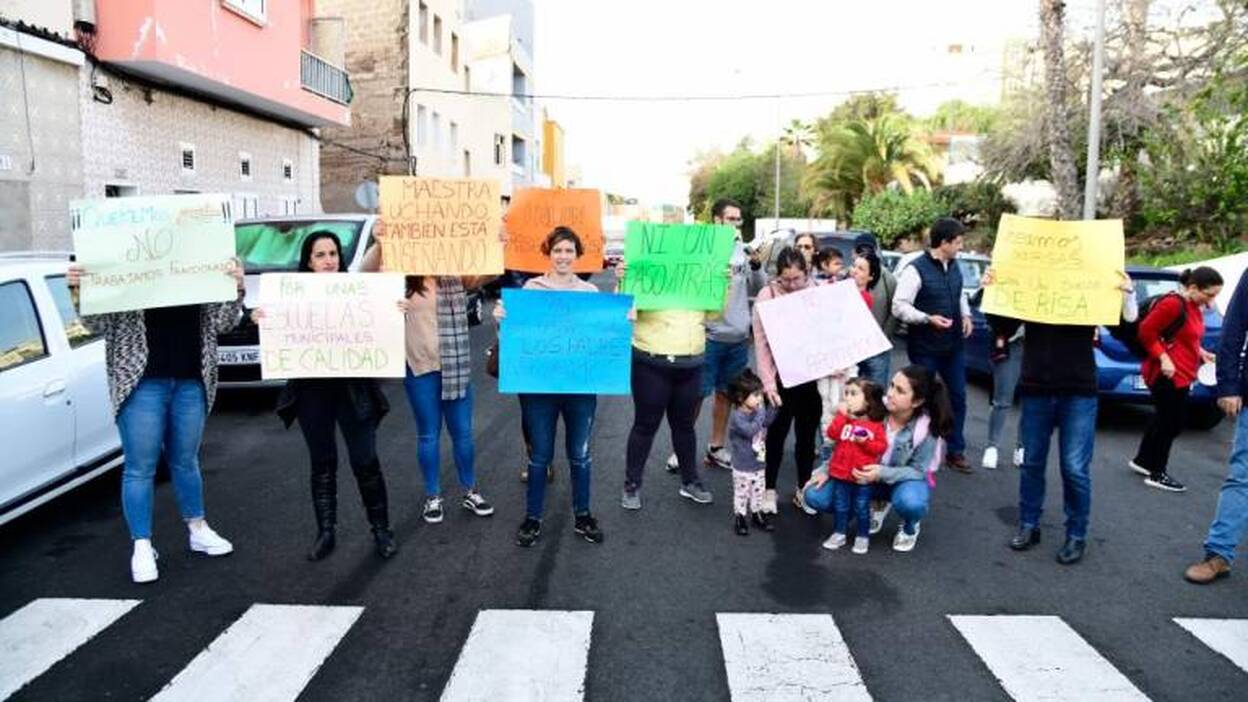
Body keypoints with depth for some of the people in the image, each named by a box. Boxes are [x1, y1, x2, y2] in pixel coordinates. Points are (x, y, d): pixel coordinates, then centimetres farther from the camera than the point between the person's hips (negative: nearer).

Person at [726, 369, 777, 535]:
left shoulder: (756, 410, -2)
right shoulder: (737, 417, -26)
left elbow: (767, 421, 11)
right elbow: (751, 430, -35)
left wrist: (773, 406, -4)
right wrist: (760, 412, -31)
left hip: (759, 463, 7)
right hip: (743, 467, -7)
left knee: (758, 491, 20)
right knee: (742, 493, 9)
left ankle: (757, 513, 36)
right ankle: (739, 517, 23)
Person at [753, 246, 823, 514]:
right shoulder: (768, 295, -7)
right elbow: (761, 342, -9)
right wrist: (767, 381, -14)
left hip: (813, 377, 3)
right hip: (782, 378, -3)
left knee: (807, 434, 13)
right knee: (777, 434, 8)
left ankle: (803, 489, 27)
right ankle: (769, 490, 22)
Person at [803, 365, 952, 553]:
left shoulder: (927, 429, -25)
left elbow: (918, 471, -18)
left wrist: (883, 473, -34)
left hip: (906, 479, -3)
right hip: (868, 474, 3)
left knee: (910, 502, -42)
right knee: (815, 496, -14)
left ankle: (910, 527, 0)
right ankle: (878, 505, 11)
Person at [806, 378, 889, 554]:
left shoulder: (876, 424, -8)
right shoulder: (844, 418, 1)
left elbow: (882, 447, -9)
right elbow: (832, 434, -13)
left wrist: (866, 442, -24)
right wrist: (841, 415, -17)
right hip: (841, 472, 3)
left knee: (862, 508, 9)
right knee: (840, 506, 14)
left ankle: (863, 537, 23)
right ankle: (839, 533, 27)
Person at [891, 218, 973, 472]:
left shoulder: (954, 266, 8)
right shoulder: (916, 269, -17)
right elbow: (899, 307, -19)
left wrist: (966, 315, 4)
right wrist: (928, 319, -28)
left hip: (953, 345, 7)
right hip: (925, 347, -7)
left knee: (958, 396, 12)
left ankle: (956, 451, 24)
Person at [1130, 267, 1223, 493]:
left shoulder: (1195, 307, 10)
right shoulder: (1173, 304, -19)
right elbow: (1146, 331, -19)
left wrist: (1202, 353, 6)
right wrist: (1163, 358, -22)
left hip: (1182, 375, 10)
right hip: (1167, 374, -10)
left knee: (1165, 418, 19)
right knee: (1173, 421, -2)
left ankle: (1142, 460, 33)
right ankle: (1157, 474, 8)